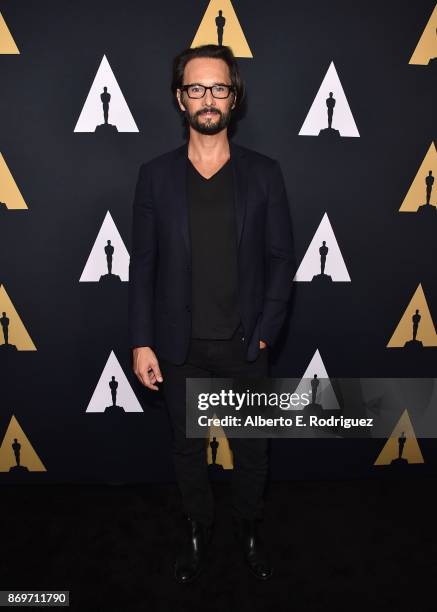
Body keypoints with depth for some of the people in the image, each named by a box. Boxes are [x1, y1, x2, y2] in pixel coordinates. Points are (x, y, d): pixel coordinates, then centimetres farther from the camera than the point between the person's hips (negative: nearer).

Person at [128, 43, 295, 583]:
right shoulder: (156, 174, -2)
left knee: (252, 448, 16)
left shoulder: (263, 172, -2)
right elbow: (143, 264, -1)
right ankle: (197, 530, 42)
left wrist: (264, 333, -9)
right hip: (180, 347, 1)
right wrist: (142, 343, -5)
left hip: (244, 345, 0)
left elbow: (281, 259, -1)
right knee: (187, 447, 17)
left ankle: (249, 529, 42)